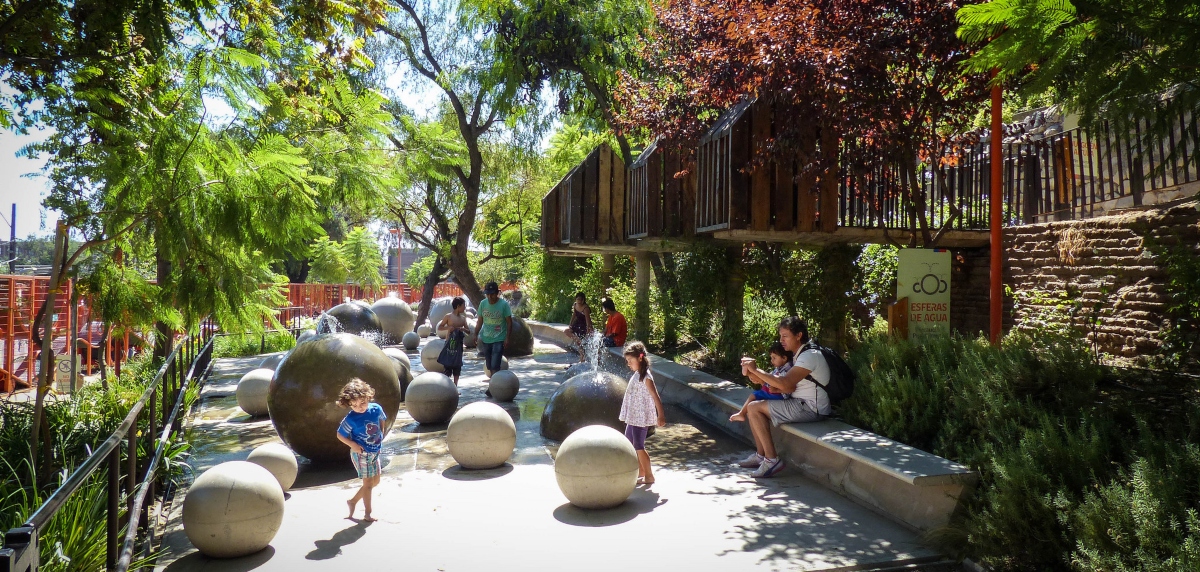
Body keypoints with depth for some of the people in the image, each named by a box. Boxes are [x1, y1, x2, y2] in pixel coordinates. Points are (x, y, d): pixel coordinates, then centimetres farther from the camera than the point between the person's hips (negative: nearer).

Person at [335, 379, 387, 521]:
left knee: (375, 481, 17)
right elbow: (340, 435, -9)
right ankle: (367, 513, 16)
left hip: (375, 452, 6)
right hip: (361, 454, -6)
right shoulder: (351, 419, -21)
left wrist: (381, 436, 6)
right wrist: (353, 445, -21)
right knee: (368, 483, 1)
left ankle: (353, 501, 33)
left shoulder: (376, 409, -9)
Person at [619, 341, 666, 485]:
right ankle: (640, 472, 28)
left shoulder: (646, 377, -17)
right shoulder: (636, 375, 10)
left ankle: (649, 476, 8)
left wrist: (661, 416, -21)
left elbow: (656, 397, -19)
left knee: (639, 446, -4)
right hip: (633, 417, 9)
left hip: (642, 418, -9)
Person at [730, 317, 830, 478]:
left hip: (811, 409, -10)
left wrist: (756, 370, -20)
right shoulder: (800, 354, 13)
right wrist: (760, 379, -9)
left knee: (754, 408, -14)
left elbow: (784, 384, -28)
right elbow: (789, 386, 7)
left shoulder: (810, 356, -18)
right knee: (753, 407, 8)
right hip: (802, 404, 10)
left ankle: (772, 460, -11)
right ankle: (761, 455, 9)